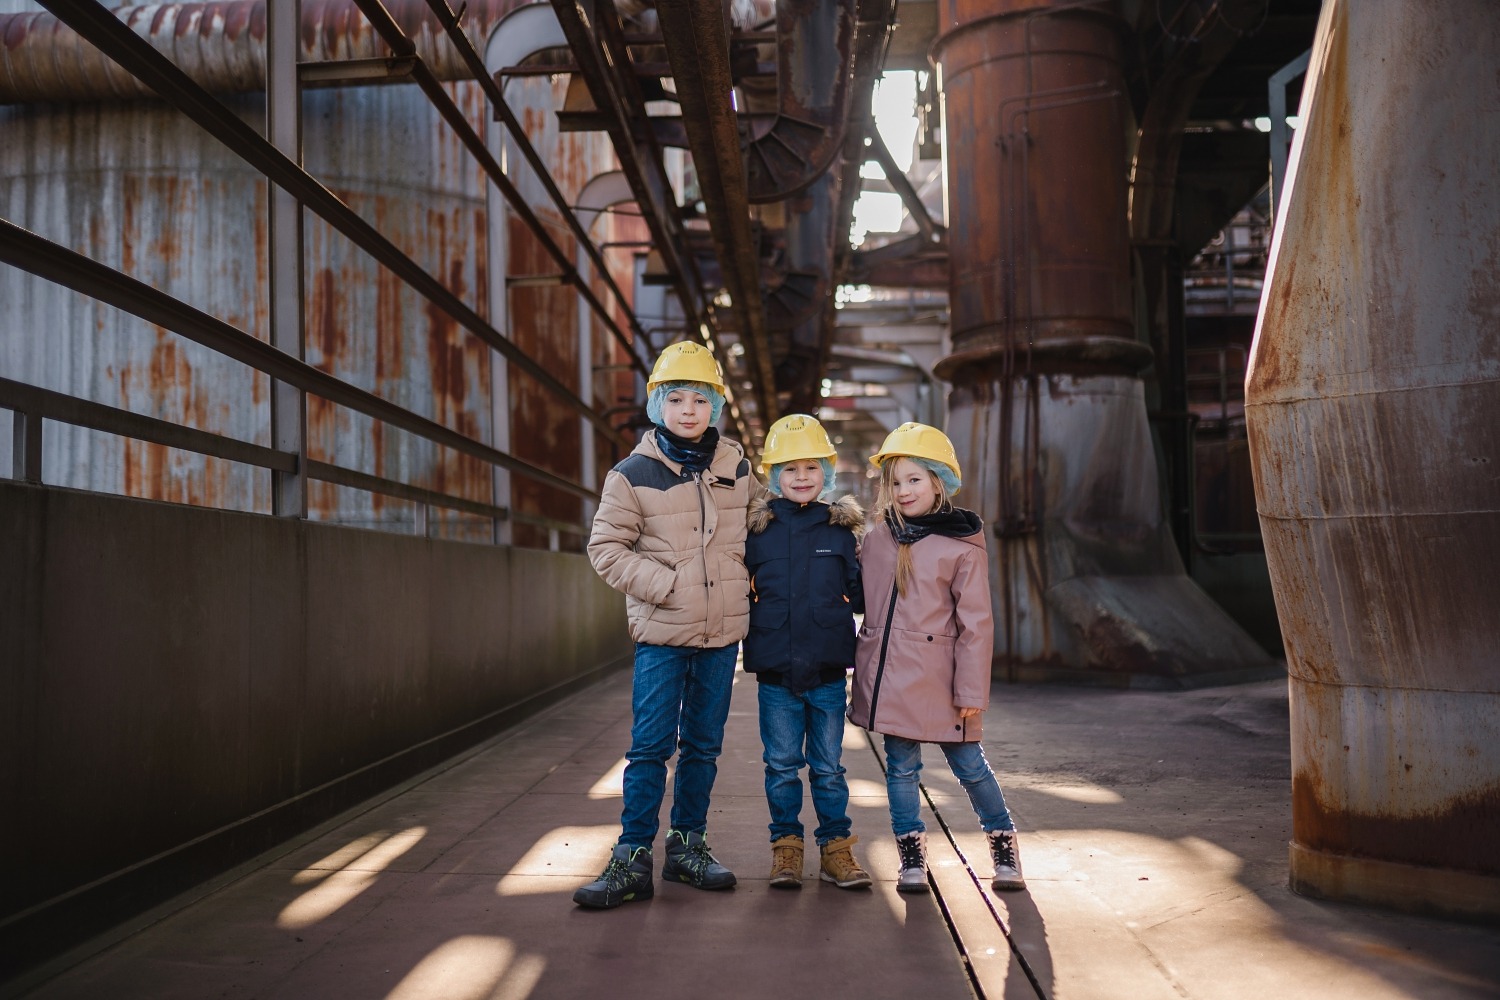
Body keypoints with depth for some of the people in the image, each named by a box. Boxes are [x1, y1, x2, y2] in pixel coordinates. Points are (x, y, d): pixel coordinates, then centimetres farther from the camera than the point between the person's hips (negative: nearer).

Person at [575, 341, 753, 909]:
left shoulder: (736, 467, 6)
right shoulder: (634, 473, -5)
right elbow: (606, 547, -4)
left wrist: (741, 587, 8)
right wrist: (662, 584, -13)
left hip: (723, 630, 4)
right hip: (662, 632, -3)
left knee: (703, 746, 11)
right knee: (650, 746, -4)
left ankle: (687, 844, 24)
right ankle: (632, 858, 4)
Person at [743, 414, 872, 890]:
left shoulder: (841, 528, 4)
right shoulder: (756, 529, 2)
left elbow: (859, 595, 7)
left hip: (828, 671, 0)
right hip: (775, 672, 0)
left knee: (828, 768, 9)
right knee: (781, 765, 8)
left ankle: (836, 848, 19)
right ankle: (785, 848, 20)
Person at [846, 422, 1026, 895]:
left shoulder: (963, 547, -6)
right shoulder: (878, 536, 7)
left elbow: (976, 624, -6)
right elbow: (861, 591, 21)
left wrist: (972, 692, -8)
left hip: (935, 676, -4)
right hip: (886, 673, 4)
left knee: (969, 765, 5)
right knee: (901, 766, 9)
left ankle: (1004, 844, 26)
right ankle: (911, 858, 22)